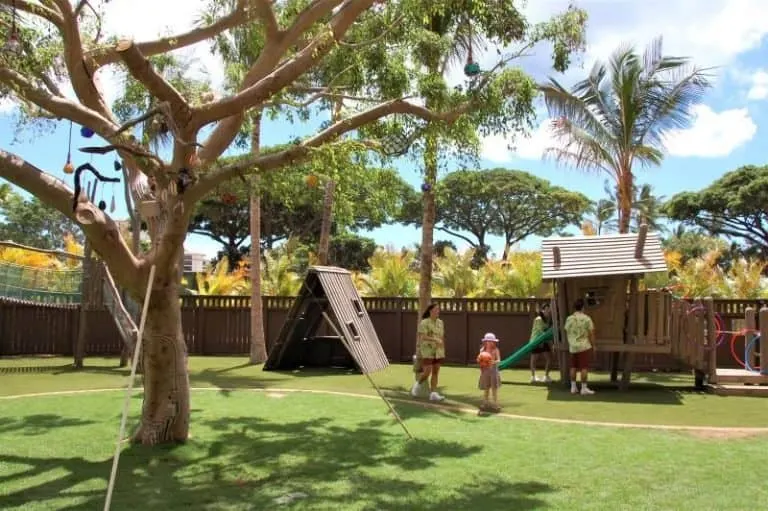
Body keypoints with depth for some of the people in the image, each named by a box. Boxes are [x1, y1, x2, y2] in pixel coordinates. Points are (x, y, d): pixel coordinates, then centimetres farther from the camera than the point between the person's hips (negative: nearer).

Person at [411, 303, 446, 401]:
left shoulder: (440, 322, 8)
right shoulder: (424, 322, -9)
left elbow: (442, 337, 13)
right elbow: (423, 337, -19)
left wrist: (443, 351, 12)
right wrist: (435, 339, -31)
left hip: (438, 351, 5)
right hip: (427, 350, -5)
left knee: (435, 372, 1)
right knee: (427, 372, -8)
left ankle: (433, 394, 1)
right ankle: (418, 384, 19)